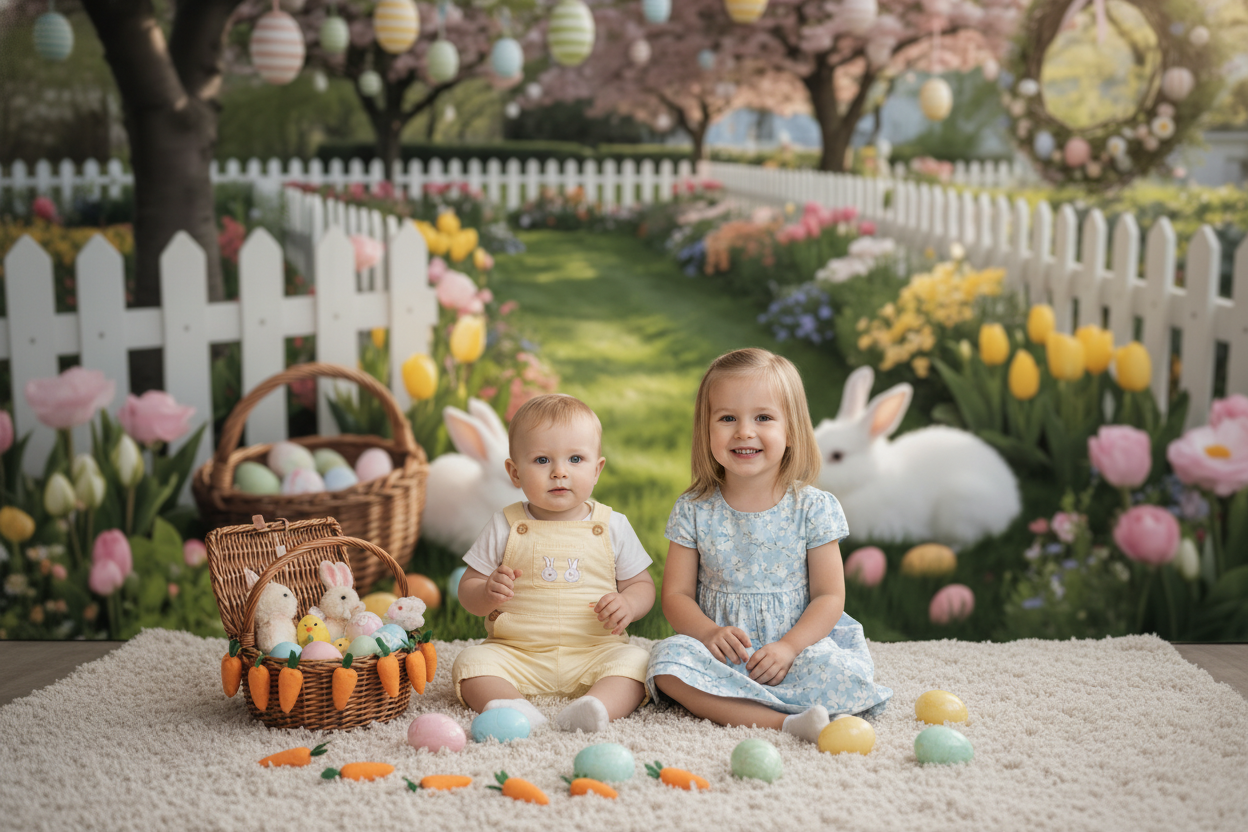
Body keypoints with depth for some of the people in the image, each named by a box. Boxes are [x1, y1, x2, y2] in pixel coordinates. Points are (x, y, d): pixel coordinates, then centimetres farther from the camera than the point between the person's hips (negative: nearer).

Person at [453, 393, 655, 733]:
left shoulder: (613, 527, 4)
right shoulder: (505, 527, 3)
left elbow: (641, 584, 10)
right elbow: (467, 588, 7)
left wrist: (628, 604, -14)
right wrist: (488, 593, -18)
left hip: (594, 652, 0)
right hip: (516, 653, 0)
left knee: (636, 660, -27)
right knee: (471, 662, -24)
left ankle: (597, 706, -49)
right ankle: (511, 708, -47)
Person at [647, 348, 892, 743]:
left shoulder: (814, 508, -2)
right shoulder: (694, 511, 2)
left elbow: (830, 596, -3)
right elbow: (676, 595, 3)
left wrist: (788, 647, -19)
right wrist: (709, 632, -19)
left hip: (797, 646, -1)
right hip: (722, 649, 1)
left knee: (842, 672, -31)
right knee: (668, 659, -30)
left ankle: (723, 705, -19)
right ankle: (785, 721, -35)